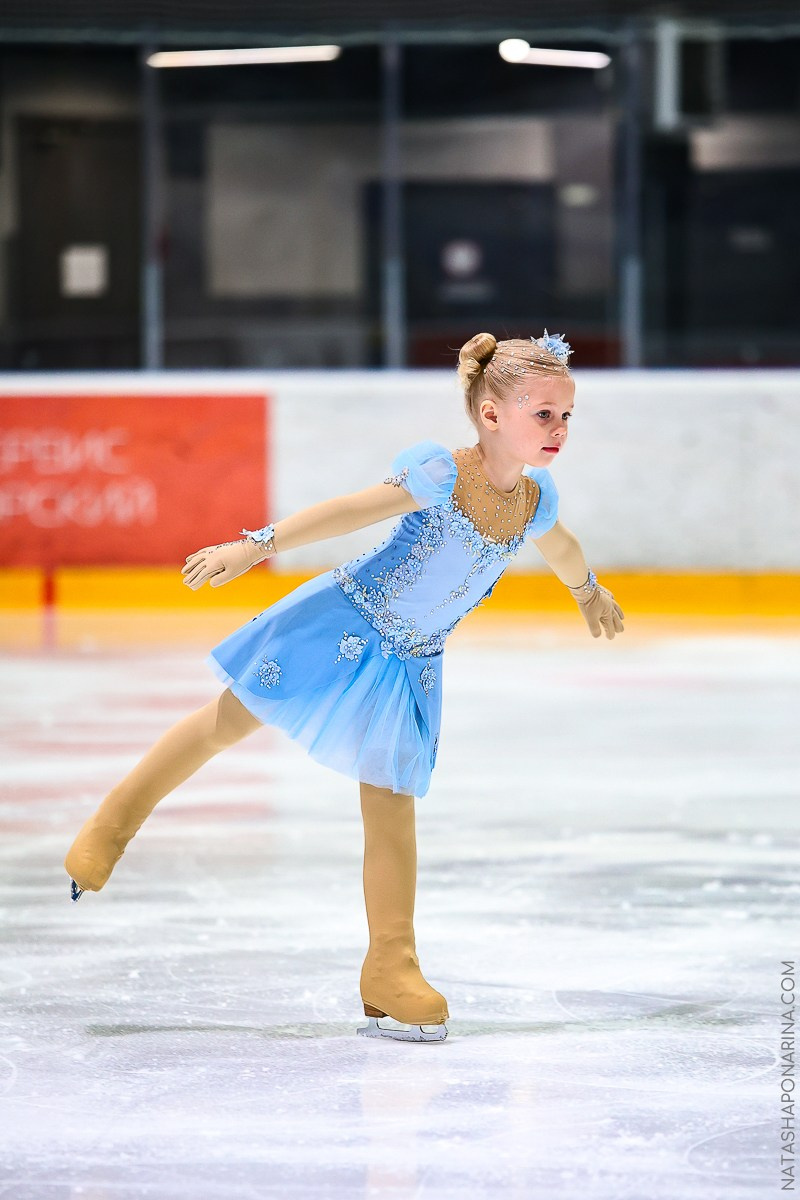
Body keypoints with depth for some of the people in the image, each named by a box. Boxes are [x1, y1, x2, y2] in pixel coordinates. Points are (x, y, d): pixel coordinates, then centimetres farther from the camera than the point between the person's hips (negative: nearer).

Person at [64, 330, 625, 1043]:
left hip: (410, 664, 4)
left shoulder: (534, 500, -5)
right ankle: (118, 818, 32)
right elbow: (349, 513, -31)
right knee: (229, 723, 10)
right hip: (343, 624, -4)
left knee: (393, 808, 3)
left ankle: (391, 971, 9)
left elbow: (561, 547, 19)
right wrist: (255, 545, -40)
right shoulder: (440, 474, -24)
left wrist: (589, 591, 39)